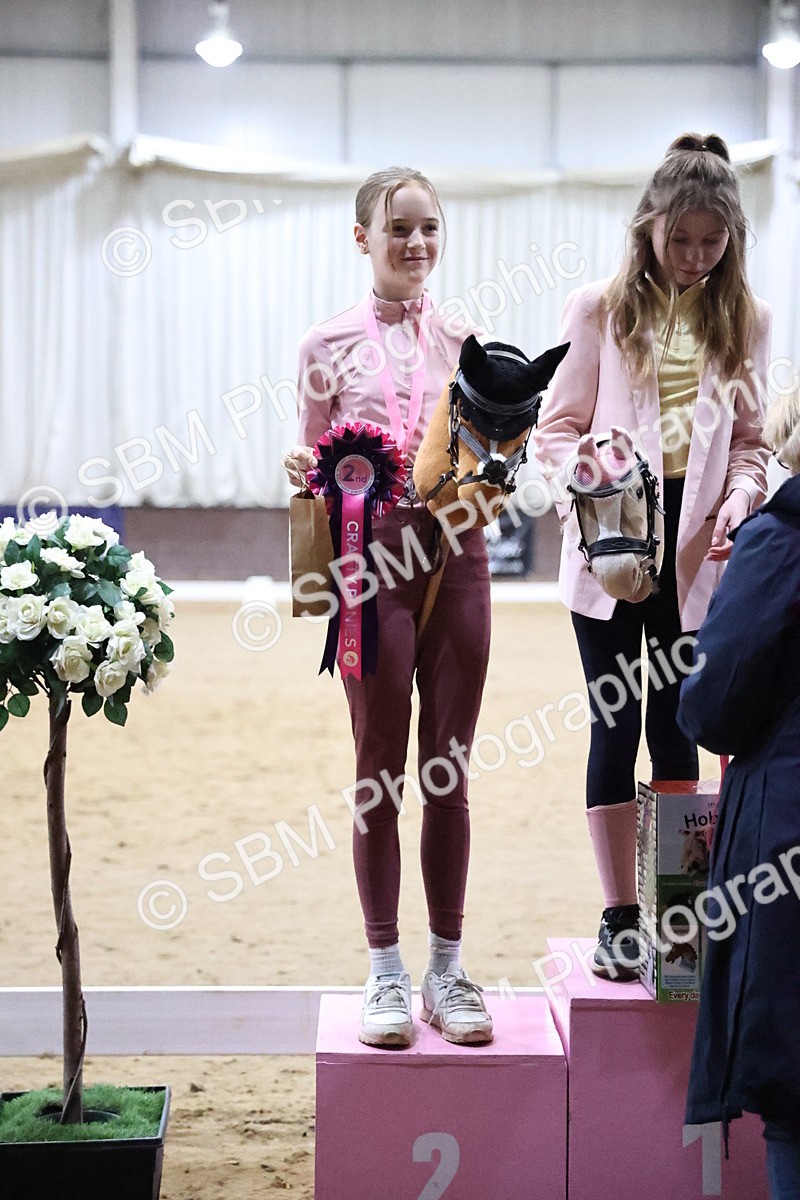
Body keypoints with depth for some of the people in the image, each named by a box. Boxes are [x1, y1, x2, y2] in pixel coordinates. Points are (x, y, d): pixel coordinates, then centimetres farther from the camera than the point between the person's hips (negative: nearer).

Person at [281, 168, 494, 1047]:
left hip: (456, 554, 2)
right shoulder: (330, 345, 3)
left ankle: (447, 969, 16)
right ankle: (385, 974, 13)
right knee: (382, 774, 3)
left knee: (450, 775, 7)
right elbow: (316, 466, 7)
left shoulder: (466, 341, 9)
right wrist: (302, 472, -14)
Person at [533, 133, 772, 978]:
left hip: (696, 548, 2)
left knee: (678, 726, 7)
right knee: (616, 725, 2)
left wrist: (740, 498, -10)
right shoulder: (600, 308, 0)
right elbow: (558, 426, 0)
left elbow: (749, 440, 10)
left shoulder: (744, 319, 7)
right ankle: (618, 917, 11)